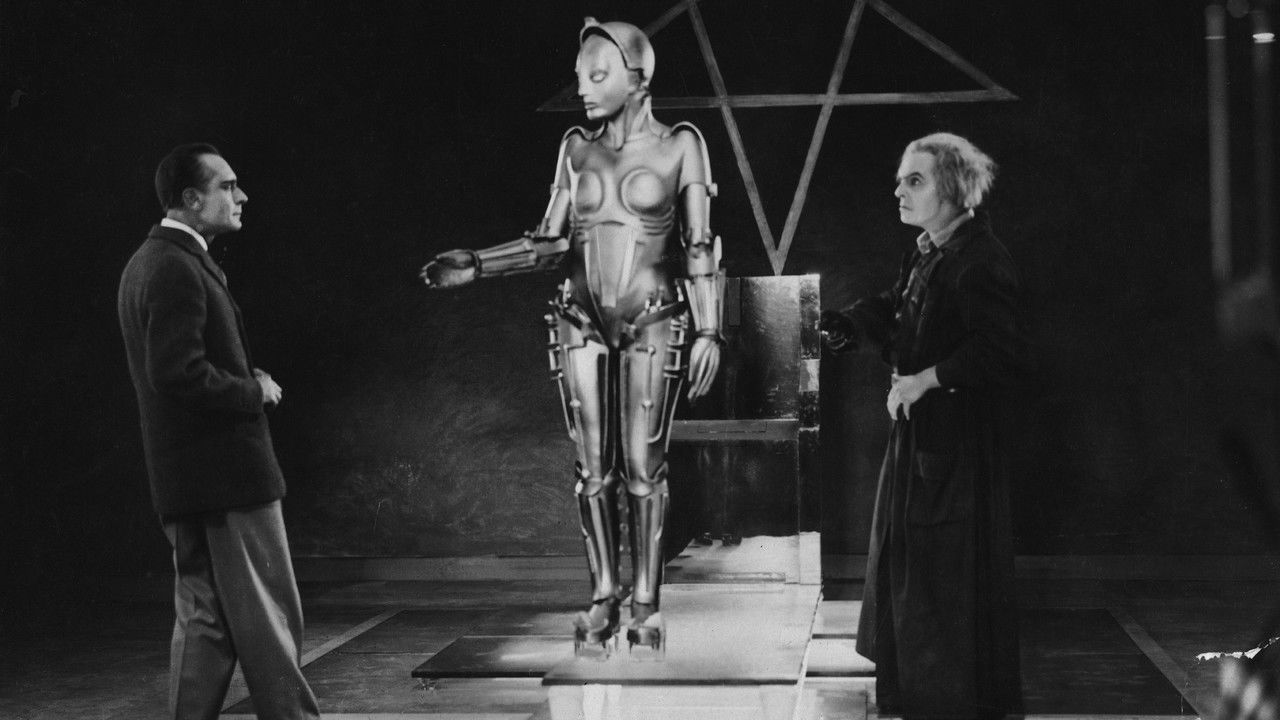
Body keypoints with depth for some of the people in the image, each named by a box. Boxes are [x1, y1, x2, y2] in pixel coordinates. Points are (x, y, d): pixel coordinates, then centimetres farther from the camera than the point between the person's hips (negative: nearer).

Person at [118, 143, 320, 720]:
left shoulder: (148, 262, 16)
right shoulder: (177, 268, -17)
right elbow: (181, 374, -25)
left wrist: (247, 382, 11)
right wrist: (255, 392, -11)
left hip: (187, 481, 10)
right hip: (226, 474, -10)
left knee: (204, 622, 13)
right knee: (268, 621, -2)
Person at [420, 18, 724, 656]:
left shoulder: (677, 145, 0)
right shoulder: (576, 148, 8)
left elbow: (701, 249, 0)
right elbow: (551, 244, 9)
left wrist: (709, 332, -6)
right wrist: (475, 266, -2)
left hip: (652, 322, -3)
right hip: (583, 322, 3)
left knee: (643, 468, -2)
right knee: (593, 469, 2)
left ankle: (645, 605, 6)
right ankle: (603, 598, 12)